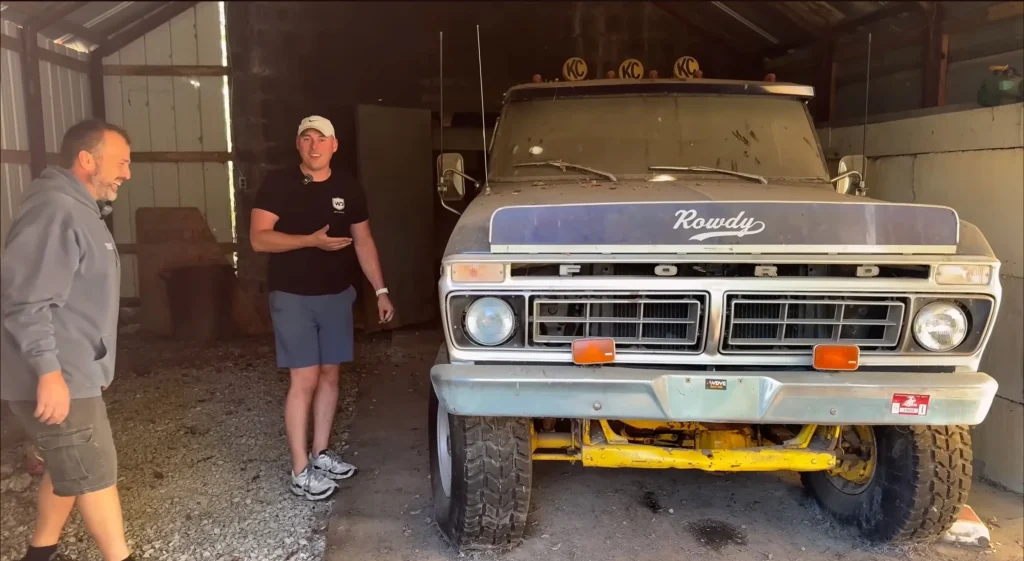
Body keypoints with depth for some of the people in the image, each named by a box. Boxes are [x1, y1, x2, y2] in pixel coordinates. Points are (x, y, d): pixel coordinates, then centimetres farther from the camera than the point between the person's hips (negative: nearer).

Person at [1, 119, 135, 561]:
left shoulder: (77, 209, 16)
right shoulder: (55, 211, -19)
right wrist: (49, 370, -29)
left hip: (73, 373, 10)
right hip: (57, 380, -10)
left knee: (69, 471, 19)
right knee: (96, 473, 0)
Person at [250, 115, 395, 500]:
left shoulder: (348, 189, 5)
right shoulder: (278, 184, -7)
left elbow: (363, 241, 10)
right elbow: (258, 238, -14)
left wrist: (380, 290, 5)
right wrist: (312, 241, -24)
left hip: (337, 295, 5)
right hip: (292, 298, -5)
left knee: (329, 375, 10)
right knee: (305, 380, -6)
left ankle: (321, 453, 25)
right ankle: (300, 472, 2)